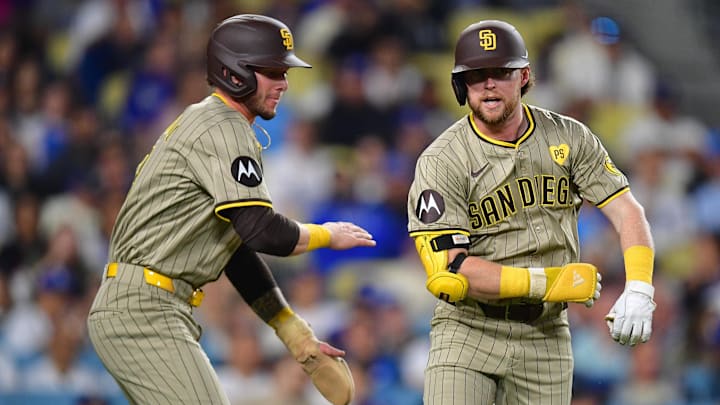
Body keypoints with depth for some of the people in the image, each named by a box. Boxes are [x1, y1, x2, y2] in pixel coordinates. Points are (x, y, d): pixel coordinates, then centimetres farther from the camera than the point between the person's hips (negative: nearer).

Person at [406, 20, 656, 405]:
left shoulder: (569, 138, 3)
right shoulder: (441, 161, -10)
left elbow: (626, 210, -1)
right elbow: (448, 270, -17)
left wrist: (638, 289, -18)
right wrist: (548, 283, -20)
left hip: (546, 335, 3)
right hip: (468, 329, -3)